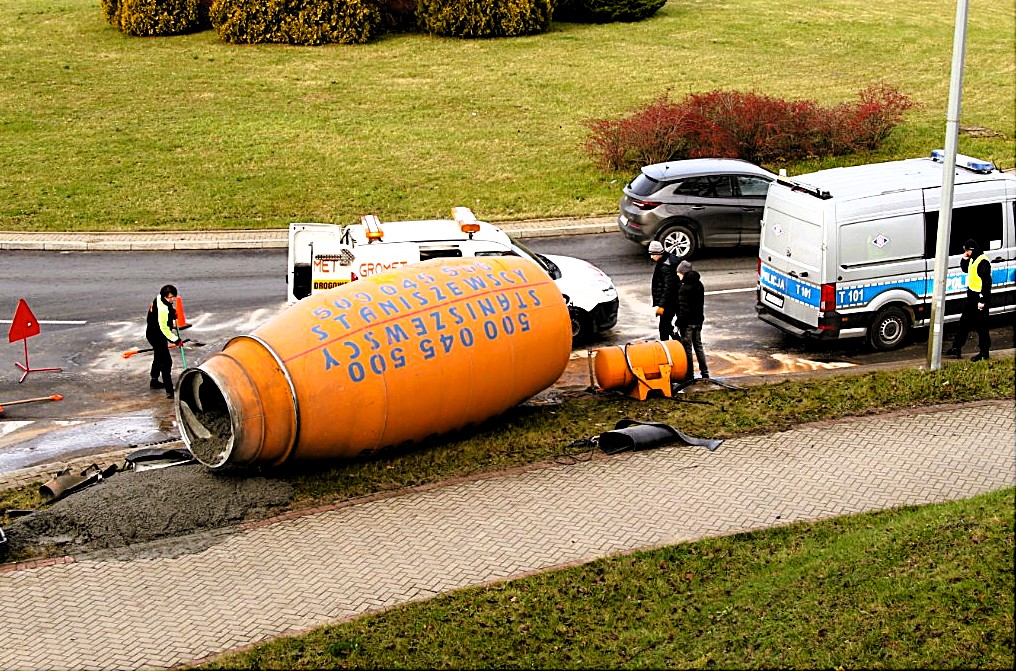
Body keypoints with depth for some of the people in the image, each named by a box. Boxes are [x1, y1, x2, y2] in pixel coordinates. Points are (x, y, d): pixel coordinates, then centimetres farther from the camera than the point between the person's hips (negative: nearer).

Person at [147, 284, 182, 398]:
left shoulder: (160, 298, -3)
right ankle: (169, 390, -17)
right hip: (157, 336, -11)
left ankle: (154, 381, 49)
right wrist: (175, 339, -24)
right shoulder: (163, 309, -32)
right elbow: (164, 328, -29)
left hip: (154, 334, 11)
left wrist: (173, 313, 7)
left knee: (159, 357, 29)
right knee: (166, 362, -14)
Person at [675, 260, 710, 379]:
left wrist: (679, 324, -15)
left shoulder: (684, 288, -18)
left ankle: (689, 375, 4)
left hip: (687, 322, -8)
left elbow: (683, 308, -20)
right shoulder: (699, 285, 7)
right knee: (698, 346, 16)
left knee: (687, 348, 0)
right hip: (698, 320, 8)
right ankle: (705, 373, 17)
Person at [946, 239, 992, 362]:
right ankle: (956, 348, 22)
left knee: (981, 326, -1)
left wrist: (983, 300, -24)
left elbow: (986, 282, -23)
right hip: (971, 295, 10)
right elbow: (965, 269, 26)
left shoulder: (983, 262, -21)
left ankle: (984, 353, 8)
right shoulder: (972, 259, 8)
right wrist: (965, 259, 5)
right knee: (964, 322, 15)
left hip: (980, 297, -10)